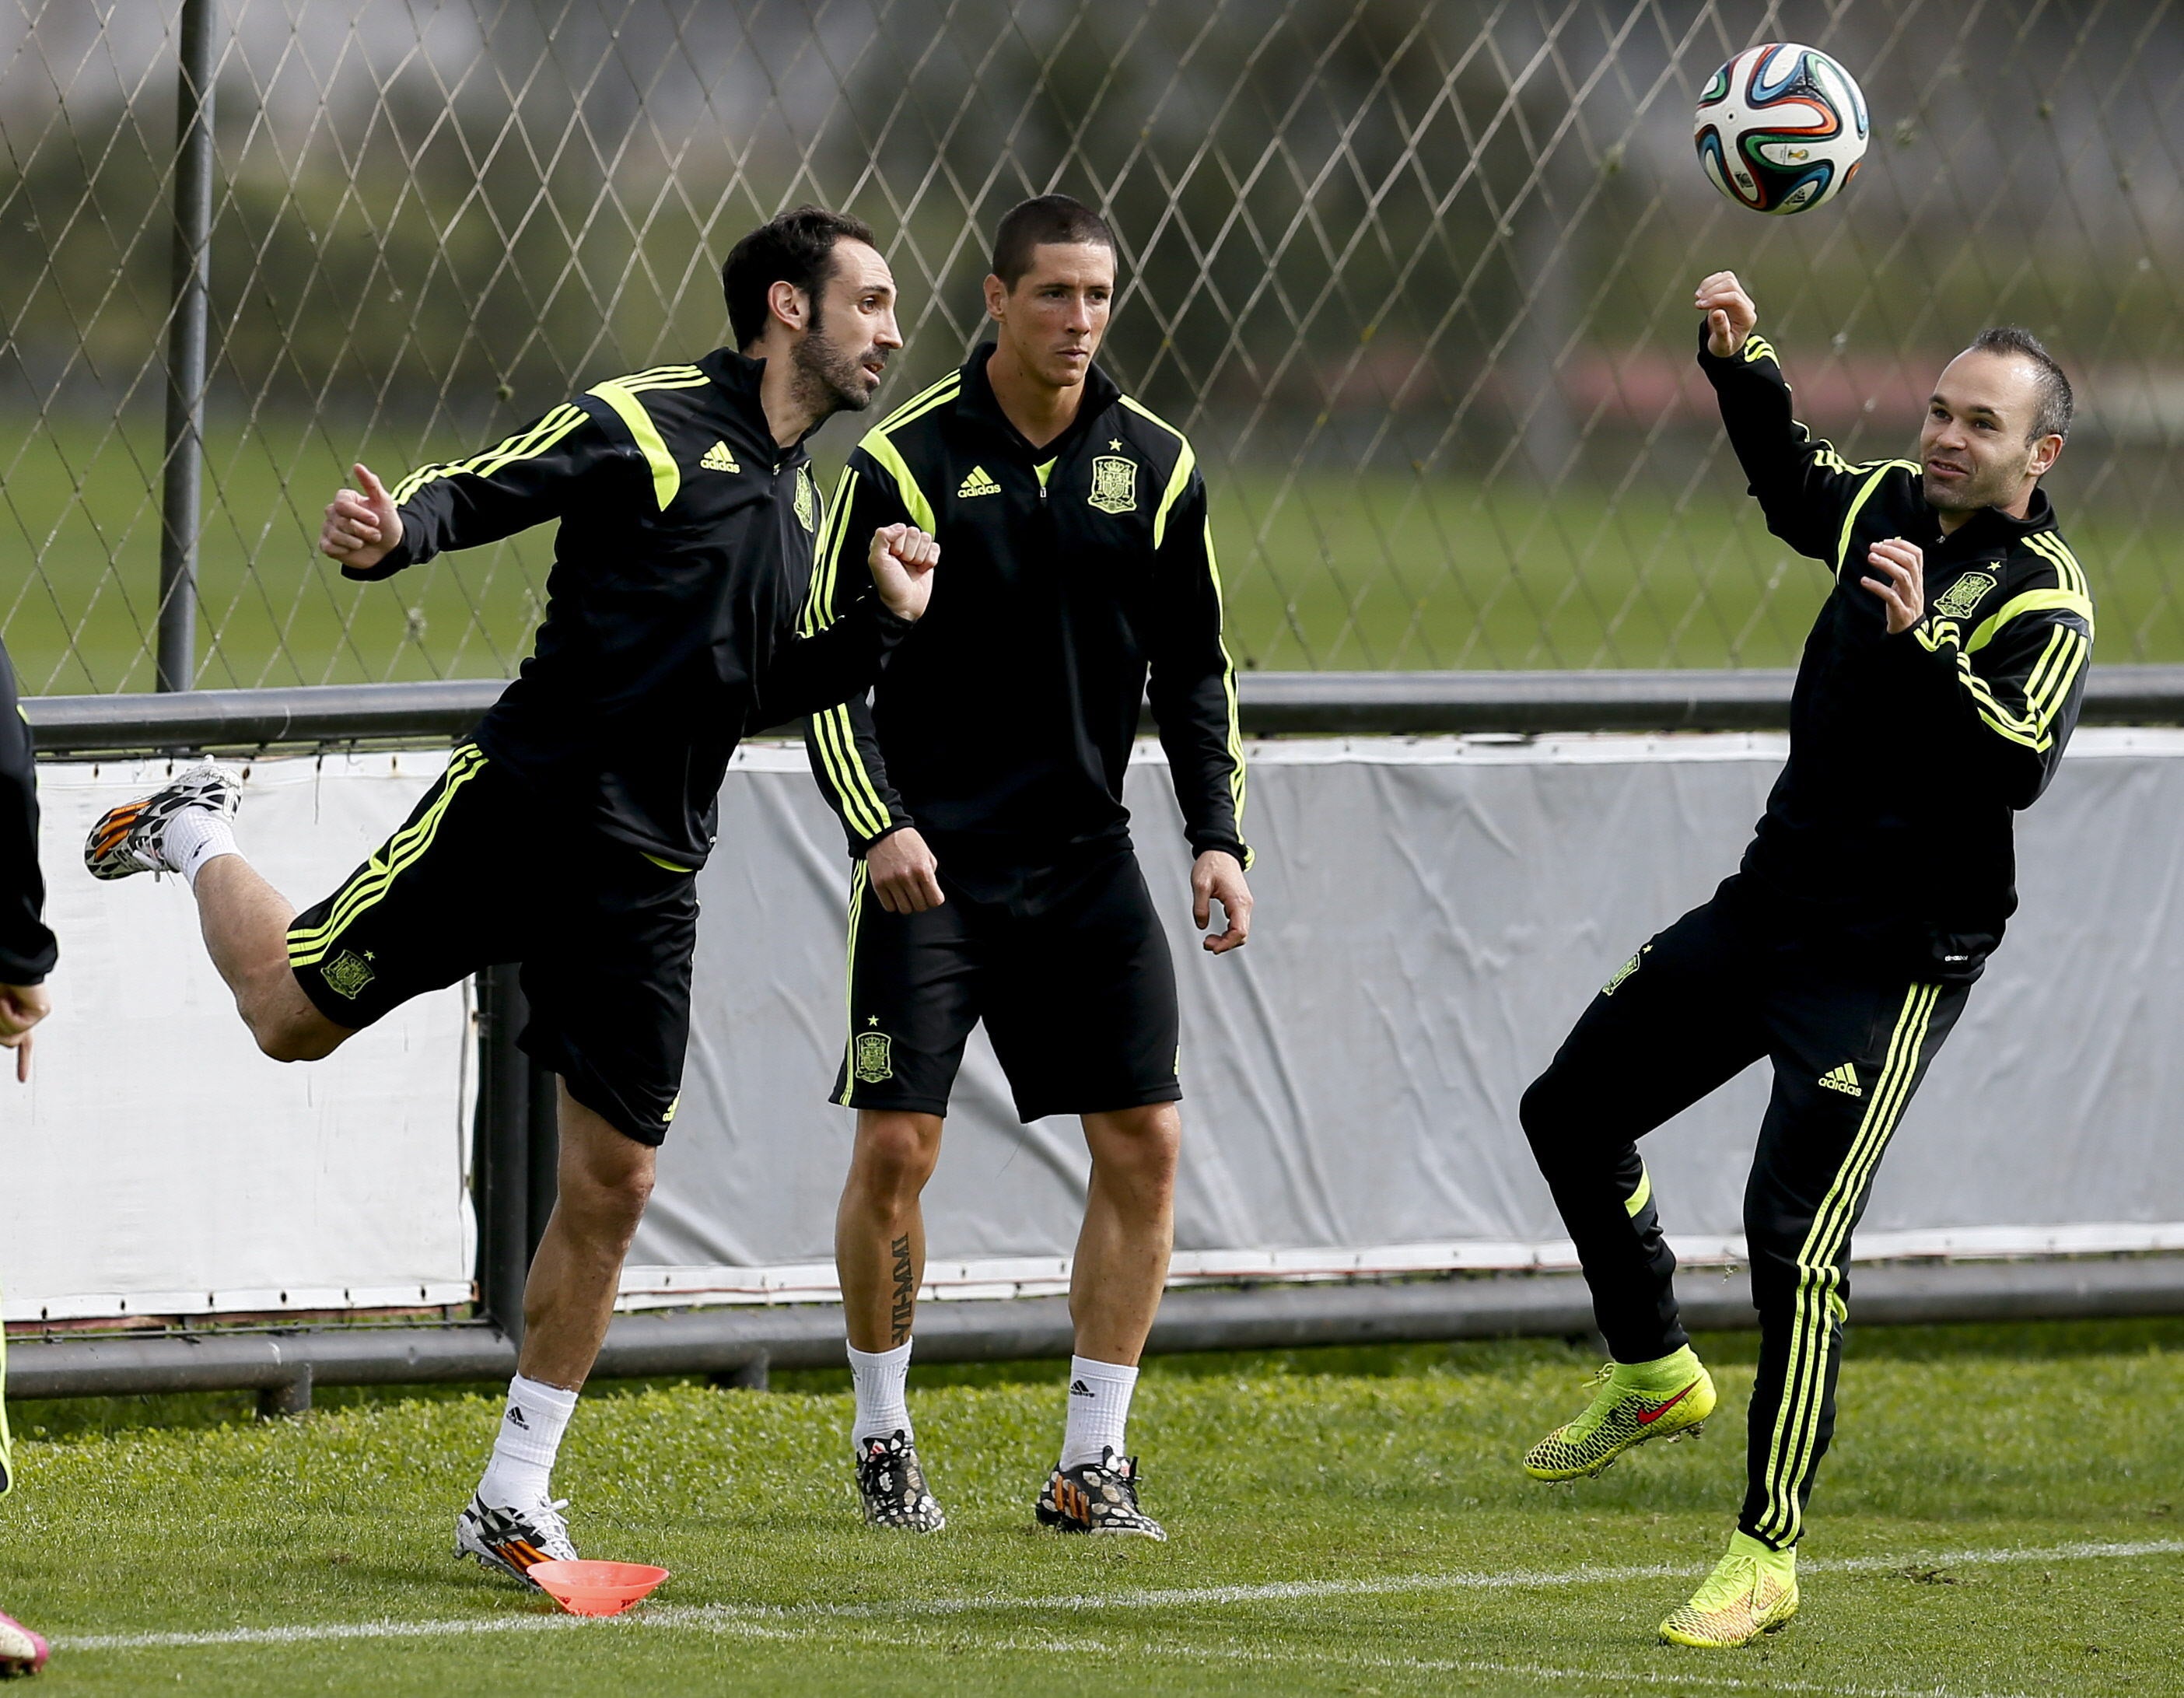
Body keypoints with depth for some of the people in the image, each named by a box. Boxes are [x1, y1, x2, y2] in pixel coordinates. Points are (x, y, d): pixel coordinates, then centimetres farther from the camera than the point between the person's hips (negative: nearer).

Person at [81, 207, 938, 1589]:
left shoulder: (799, 499, 16)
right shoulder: (649, 422, -6)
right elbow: (471, 491, -12)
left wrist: (880, 623, 9)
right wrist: (388, 532, -33)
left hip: (648, 877, 6)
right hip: (523, 802, -6)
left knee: (613, 1185, 1)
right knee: (294, 1015, -1)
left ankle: (514, 1501, 11)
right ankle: (195, 839, 32)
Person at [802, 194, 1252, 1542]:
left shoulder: (1157, 467, 4)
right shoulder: (905, 460, -6)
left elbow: (1197, 671, 12)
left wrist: (1221, 837, 1)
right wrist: (877, 824, -15)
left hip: (1085, 859, 3)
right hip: (930, 860, -3)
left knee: (1144, 1143, -3)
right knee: (897, 1149, -8)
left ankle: (1092, 1465, 6)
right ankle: (883, 1440, 12)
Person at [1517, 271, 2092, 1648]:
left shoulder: (2042, 602, -17)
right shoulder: (1893, 512, 4)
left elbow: (2021, 764, -31)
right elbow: (1790, 477, 26)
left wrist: (1920, 642, -40)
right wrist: (1740, 363, 10)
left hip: (1891, 959, -8)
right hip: (1768, 910, 8)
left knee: (1796, 1234, -16)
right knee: (1573, 1112, 17)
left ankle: (1767, 1558, -9)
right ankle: (1656, 1378, 36)